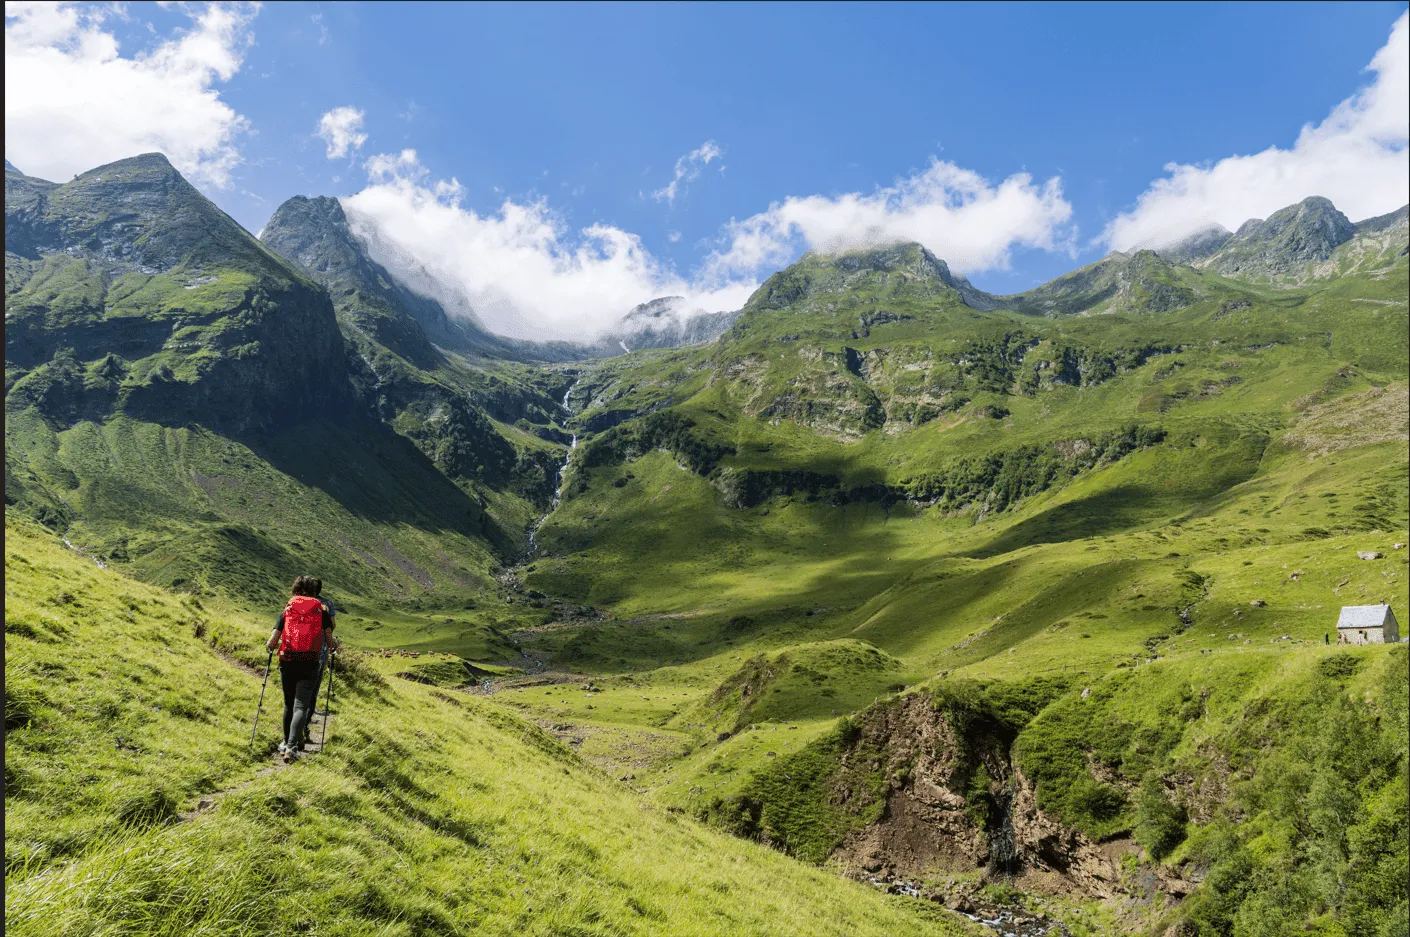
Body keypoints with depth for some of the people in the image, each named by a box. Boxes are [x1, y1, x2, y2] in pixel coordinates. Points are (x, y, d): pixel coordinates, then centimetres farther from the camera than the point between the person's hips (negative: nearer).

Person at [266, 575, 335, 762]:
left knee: (289, 704, 20)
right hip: (310, 664, -2)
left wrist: (270, 646, 24)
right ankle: (291, 747, -18)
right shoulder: (321, 610, 6)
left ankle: (286, 742, 33)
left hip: (287, 663, 2)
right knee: (301, 706, -3)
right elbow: (330, 638, -1)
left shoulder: (286, 610, 7)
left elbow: (272, 642, 1)